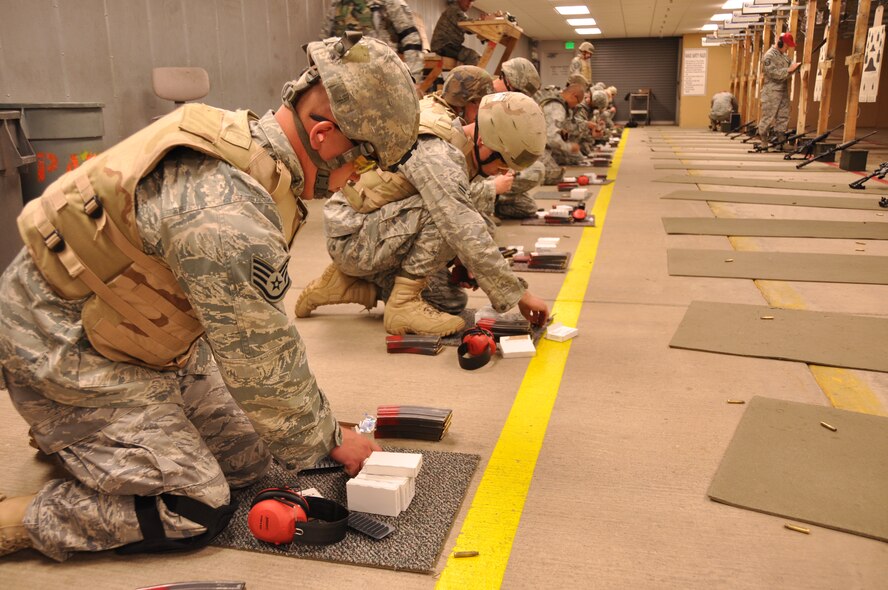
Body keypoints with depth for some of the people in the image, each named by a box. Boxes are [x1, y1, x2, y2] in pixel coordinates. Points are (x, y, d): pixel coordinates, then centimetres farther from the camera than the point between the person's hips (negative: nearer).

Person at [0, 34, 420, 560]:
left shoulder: (246, 140, -5)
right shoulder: (228, 216, -35)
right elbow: (263, 369, -24)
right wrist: (329, 439, -6)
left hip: (142, 333, 9)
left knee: (246, 460, 10)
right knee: (196, 512, -8)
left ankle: (72, 434, 26)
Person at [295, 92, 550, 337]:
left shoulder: (456, 149, 4)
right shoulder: (437, 157, -26)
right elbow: (467, 235, -32)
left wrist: (465, 265, 3)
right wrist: (519, 294, -27)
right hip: (352, 238, -10)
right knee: (441, 212, -27)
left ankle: (345, 282, 14)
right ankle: (403, 302, -15)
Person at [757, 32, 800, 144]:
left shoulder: (784, 55, 17)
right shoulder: (769, 56, -10)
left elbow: (786, 72, 19)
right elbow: (774, 73, -19)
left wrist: (794, 67, 1)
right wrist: (789, 69, -21)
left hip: (783, 91, 9)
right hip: (771, 93, -8)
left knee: (783, 116, 6)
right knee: (768, 117, -6)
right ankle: (762, 138, 1)